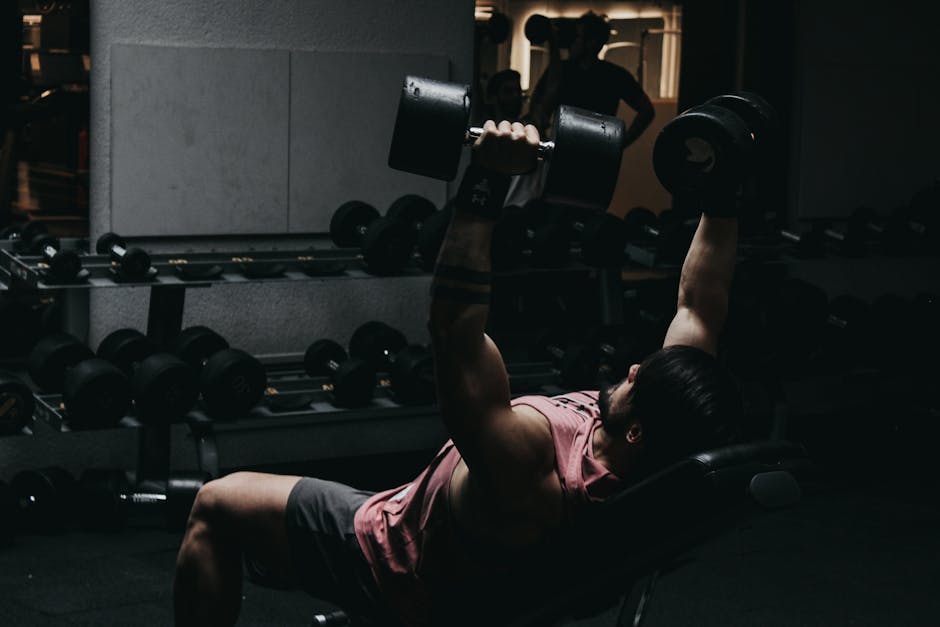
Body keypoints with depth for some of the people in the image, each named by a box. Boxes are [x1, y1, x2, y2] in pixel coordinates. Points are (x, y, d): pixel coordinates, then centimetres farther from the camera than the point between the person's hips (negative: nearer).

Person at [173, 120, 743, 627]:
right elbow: (702, 306, -13)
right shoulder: (671, 451, -24)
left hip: (401, 566, -7)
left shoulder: (534, 474, -46)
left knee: (218, 505, 6)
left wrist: (486, 185, -58)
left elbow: (455, 330, -54)